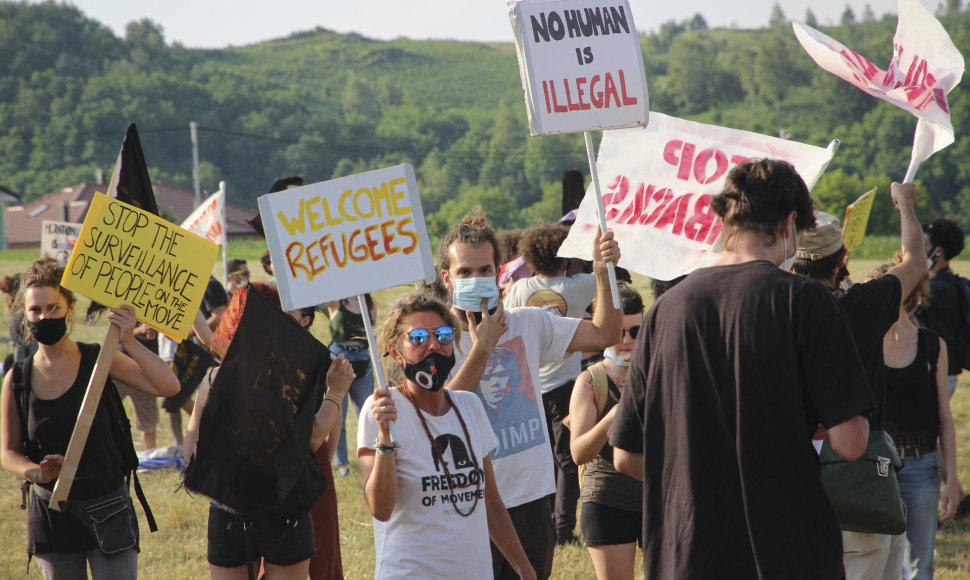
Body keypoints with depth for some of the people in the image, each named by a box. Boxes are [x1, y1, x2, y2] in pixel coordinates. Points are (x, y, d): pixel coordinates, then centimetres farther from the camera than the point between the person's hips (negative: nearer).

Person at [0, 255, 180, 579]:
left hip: (108, 508, -2)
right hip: (51, 513, 2)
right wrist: (36, 472, -18)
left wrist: (130, 342, -29)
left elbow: (168, 387, -19)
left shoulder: (100, 361, -8)